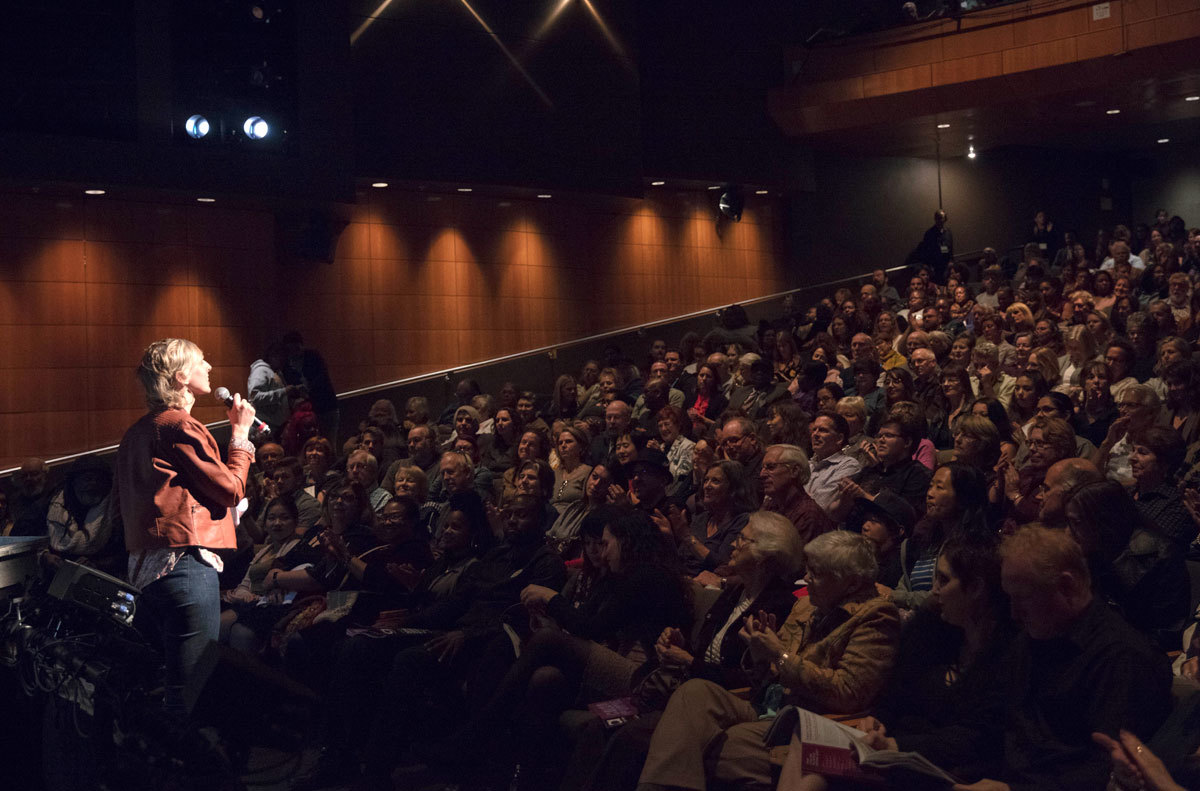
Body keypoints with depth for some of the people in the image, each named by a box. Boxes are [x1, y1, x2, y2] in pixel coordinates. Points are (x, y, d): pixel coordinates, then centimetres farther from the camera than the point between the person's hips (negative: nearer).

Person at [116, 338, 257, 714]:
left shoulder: (137, 432, 19)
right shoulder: (181, 425, -9)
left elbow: (125, 502, 22)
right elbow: (231, 489, -9)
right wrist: (240, 433, 3)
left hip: (146, 567, 10)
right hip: (185, 561, -10)